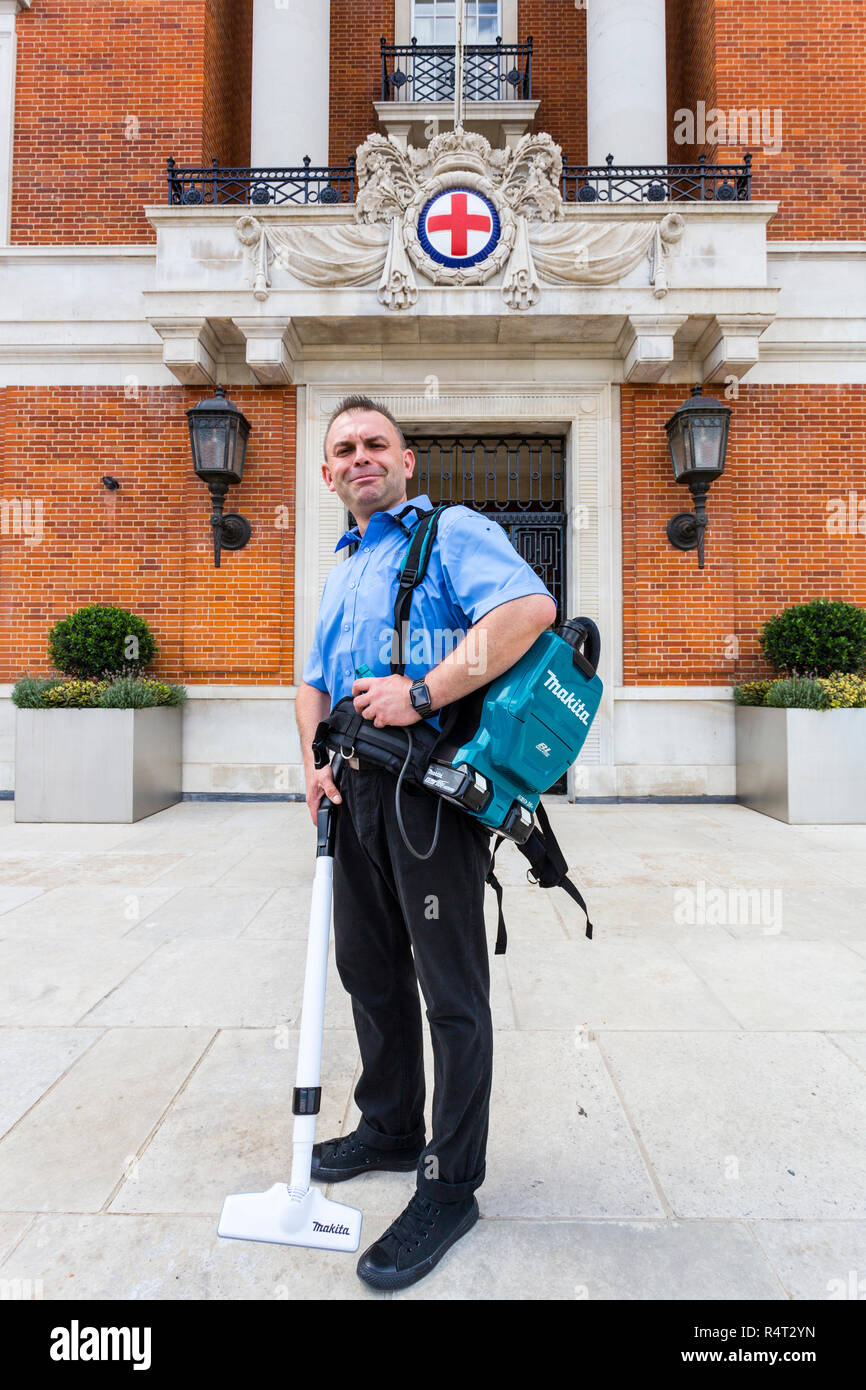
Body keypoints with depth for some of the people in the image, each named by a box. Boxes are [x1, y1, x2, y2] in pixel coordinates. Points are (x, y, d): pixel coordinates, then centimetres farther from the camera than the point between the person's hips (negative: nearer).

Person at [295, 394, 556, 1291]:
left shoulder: (453, 533, -1)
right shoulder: (341, 569, 23)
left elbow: (531, 609, -21)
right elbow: (314, 684, 23)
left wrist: (422, 693, -24)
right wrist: (316, 759, 4)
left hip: (430, 788, -8)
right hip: (358, 789, 9)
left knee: (451, 993, 2)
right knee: (368, 969, 19)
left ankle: (449, 1188, 19)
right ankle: (389, 1129, 40)